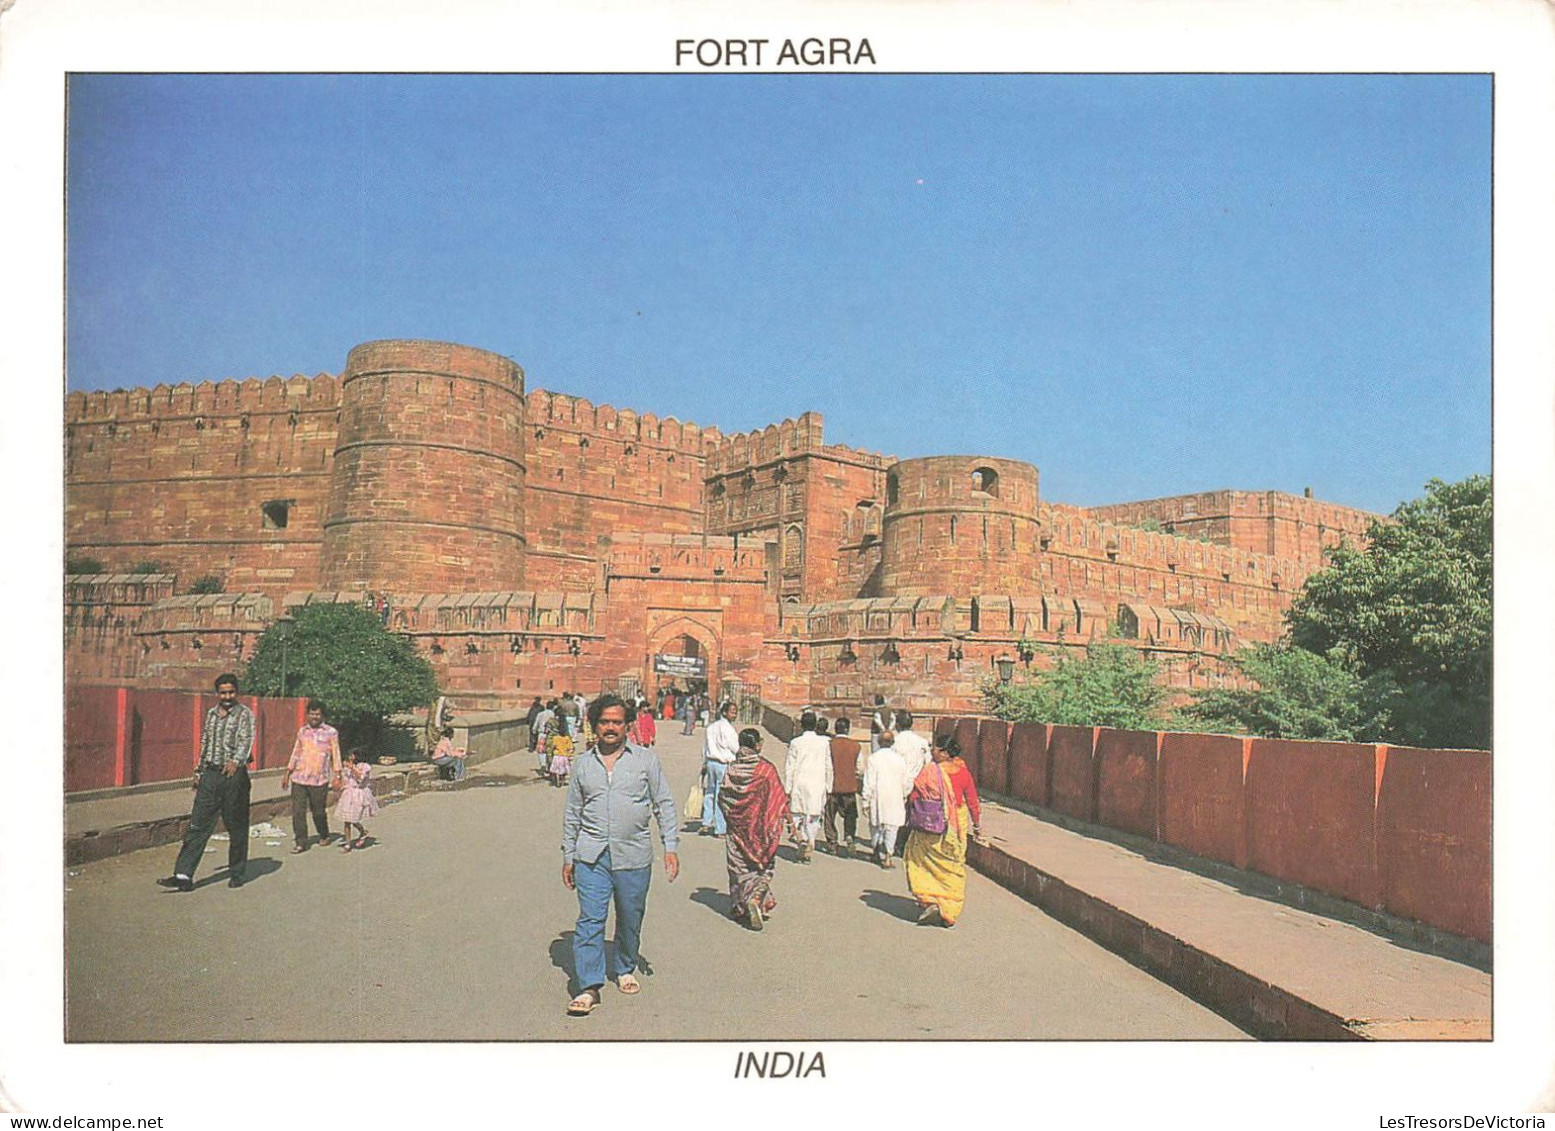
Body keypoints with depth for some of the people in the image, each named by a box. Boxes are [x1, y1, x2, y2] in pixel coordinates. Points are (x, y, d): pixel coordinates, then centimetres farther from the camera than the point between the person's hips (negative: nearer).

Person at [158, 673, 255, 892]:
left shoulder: (245, 714, -4)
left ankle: (236, 874, 16)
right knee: (198, 826, -1)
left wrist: (236, 760, -37)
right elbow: (204, 744, 22)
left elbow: (246, 740, -19)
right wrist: (198, 771, 19)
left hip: (234, 776, -5)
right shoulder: (211, 714, 14)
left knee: (236, 828, 4)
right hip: (210, 776, 5)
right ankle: (184, 875, -3)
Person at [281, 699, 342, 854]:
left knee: (319, 811, 5)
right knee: (298, 811, -3)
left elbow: (335, 755, 3)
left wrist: (337, 775, -4)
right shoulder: (302, 731, 12)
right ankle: (300, 842, 4)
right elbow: (296, 754, 18)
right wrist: (287, 773, 15)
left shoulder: (331, 732, 2)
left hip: (319, 779, -3)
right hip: (299, 777, 3)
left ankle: (324, 836, 28)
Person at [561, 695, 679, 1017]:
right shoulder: (583, 764, 9)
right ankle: (589, 987, -3)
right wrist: (568, 857, 13)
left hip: (634, 855, 0)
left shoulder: (645, 759, 4)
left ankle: (625, 970, 33)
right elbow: (572, 813, 15)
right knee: (590, 920, -8)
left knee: (631, 920, 10)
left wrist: (671, 847, -1)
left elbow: (664, 804, 6)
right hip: (591, 855, 0)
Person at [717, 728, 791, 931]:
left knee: (739, 865, 13)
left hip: (737, 826, 2)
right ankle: (756, 897, -13)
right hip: (760, 825, -2)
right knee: (762, 864, 9)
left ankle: (740, 905, 16)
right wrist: (787, 818, 2)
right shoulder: (766, 769, -13)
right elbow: (779, 798, -9)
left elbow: (722, 797, 1)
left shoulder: (732, 769, -5)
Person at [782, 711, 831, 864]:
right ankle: (808, 853, 9)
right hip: (818, 785, 2)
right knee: (813, 819, 9)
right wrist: (828, 787, 15)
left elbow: (789, 767, -4)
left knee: (797, 815, 12)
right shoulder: (824, 742, 1)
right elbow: (828, 767, 6)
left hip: (799, 784, -2)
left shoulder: (796, 743, -6)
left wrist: (787, 789, 2)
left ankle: (802, 839, -11)